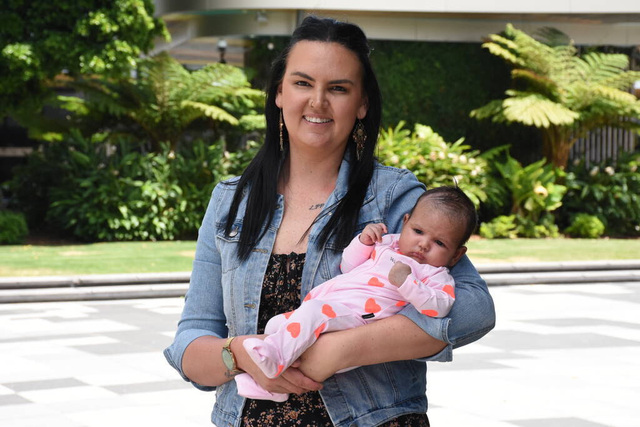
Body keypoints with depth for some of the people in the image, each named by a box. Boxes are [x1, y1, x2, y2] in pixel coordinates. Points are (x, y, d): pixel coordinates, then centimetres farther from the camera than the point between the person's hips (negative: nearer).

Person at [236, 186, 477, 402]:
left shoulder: (436, 275, 5)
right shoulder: (386, 243, 25)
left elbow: (439, 307, -15)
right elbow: (347, 267, 31)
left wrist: (407, 283, -24)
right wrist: (363, 241, 14)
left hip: (353, 315, -9)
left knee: (313, 312, -35)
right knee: (276, 324, 7)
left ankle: (275, 357, -48)